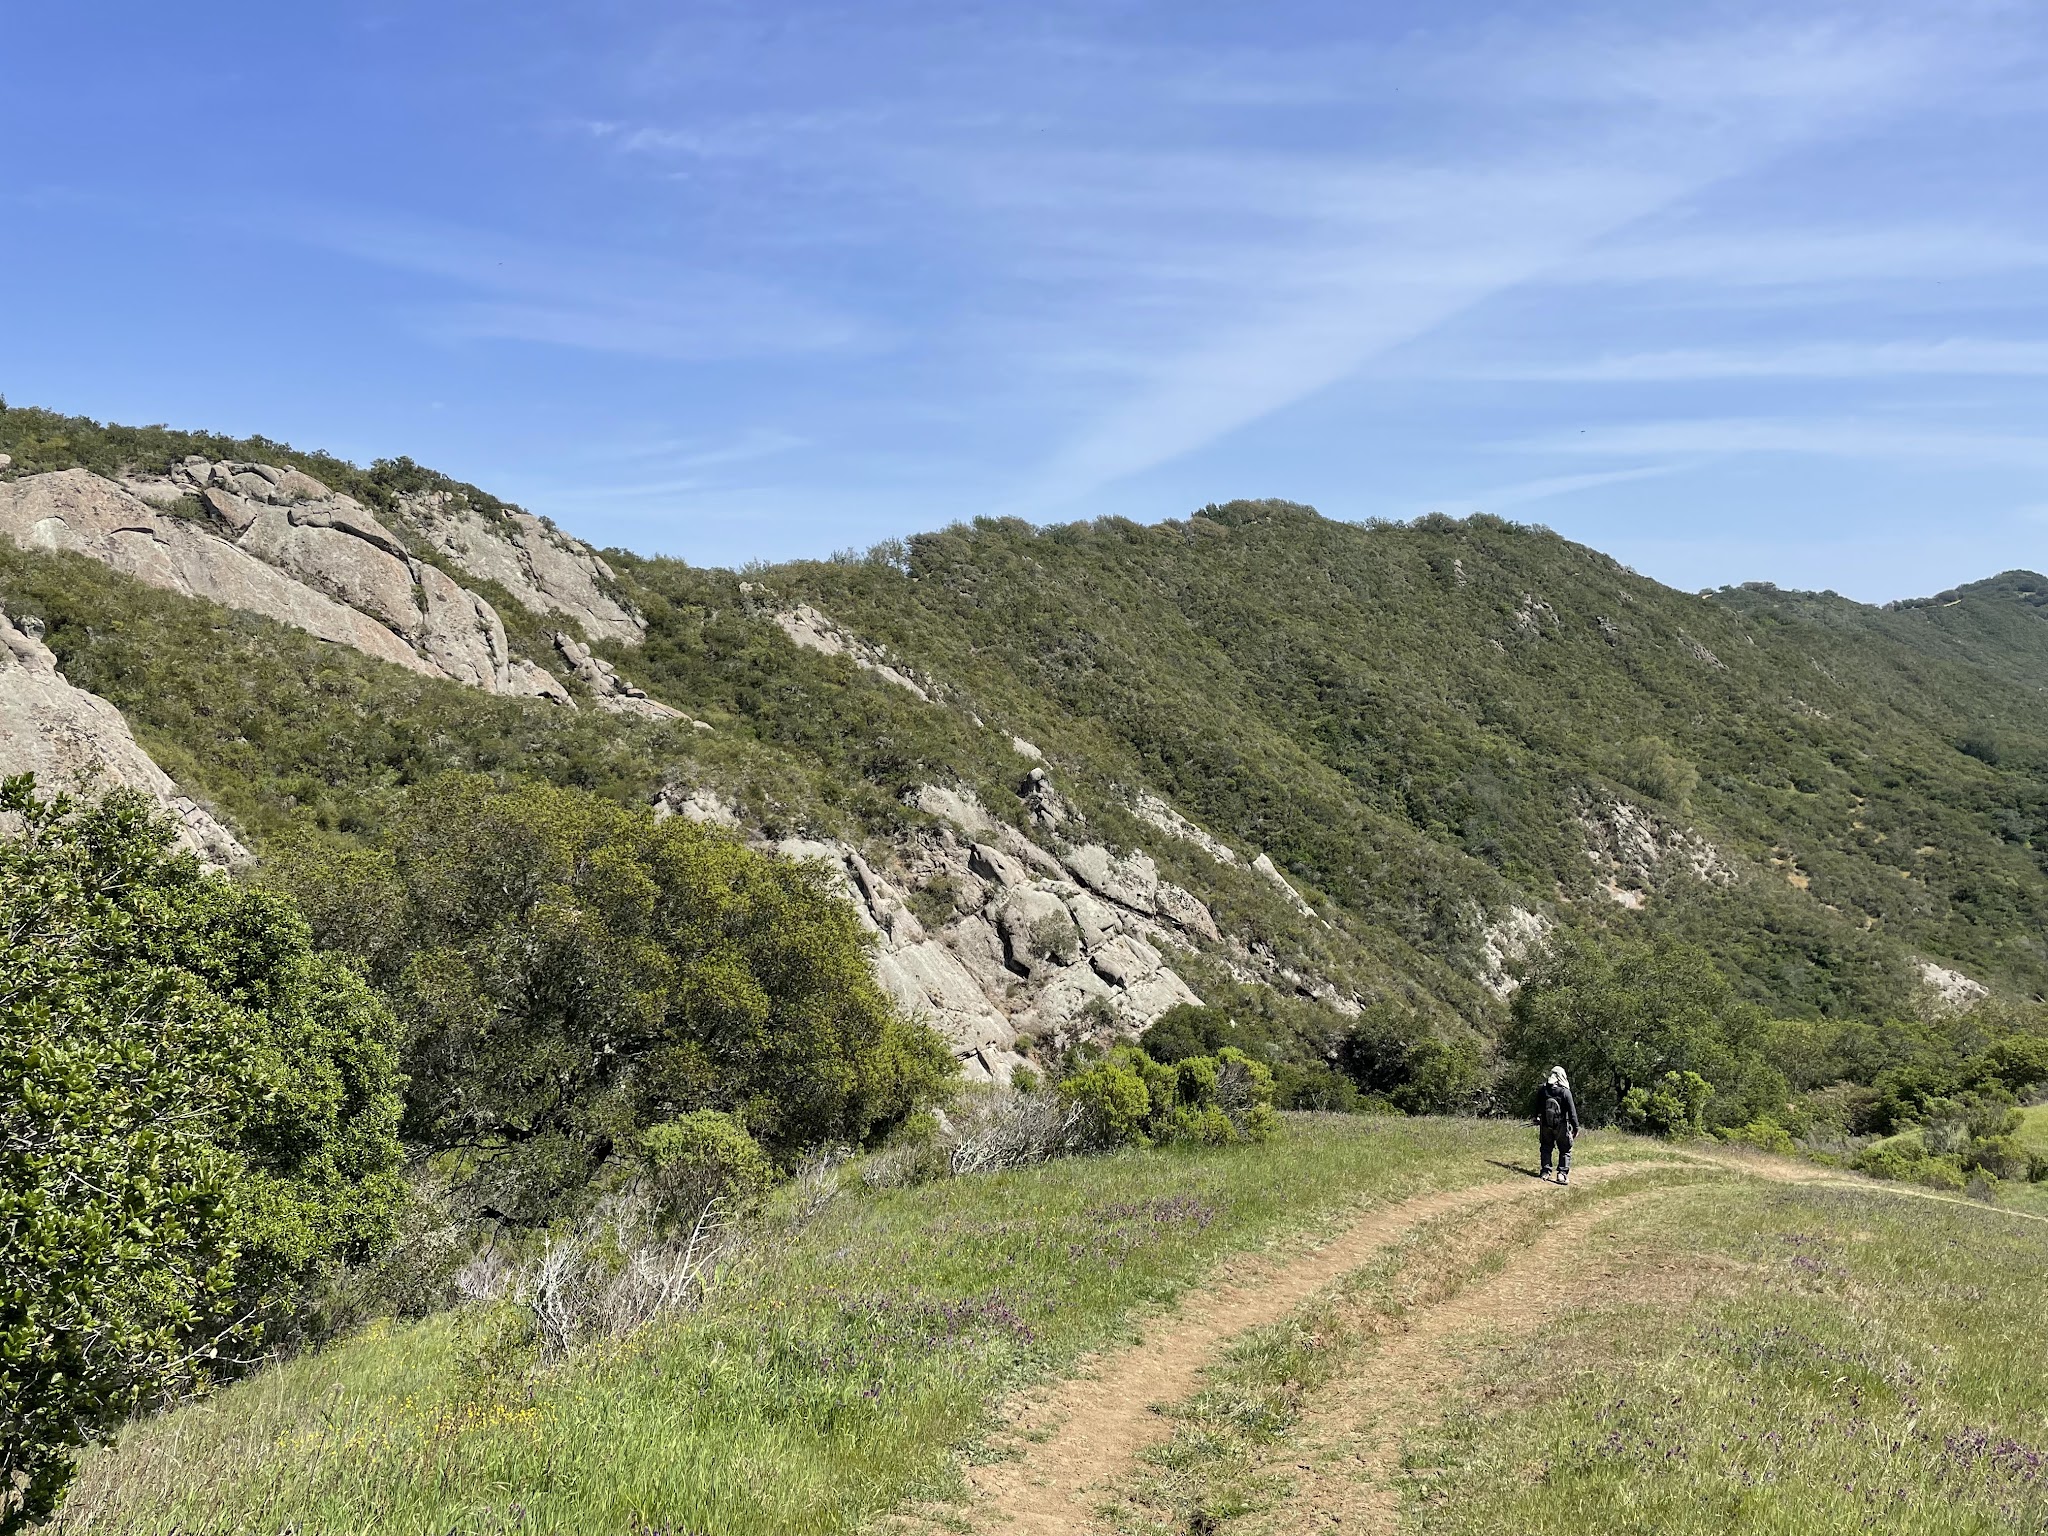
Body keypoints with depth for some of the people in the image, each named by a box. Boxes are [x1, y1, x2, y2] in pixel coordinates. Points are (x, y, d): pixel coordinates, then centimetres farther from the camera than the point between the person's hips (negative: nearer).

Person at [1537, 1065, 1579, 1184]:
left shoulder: (1543, 1090, -2)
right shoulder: (1565, 1092, -16)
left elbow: (1538, 1106, 12)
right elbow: (1572, 1111, -16)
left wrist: (1537, 1119, 28)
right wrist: (1576, 1127, -10)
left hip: (1545, 1125, 4)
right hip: (1561, 1125, -4)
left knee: (1546, 1148, 17)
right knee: (1565, 1150, 7)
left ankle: (1545, 1171, 15)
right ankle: (1562, 1173, -2)